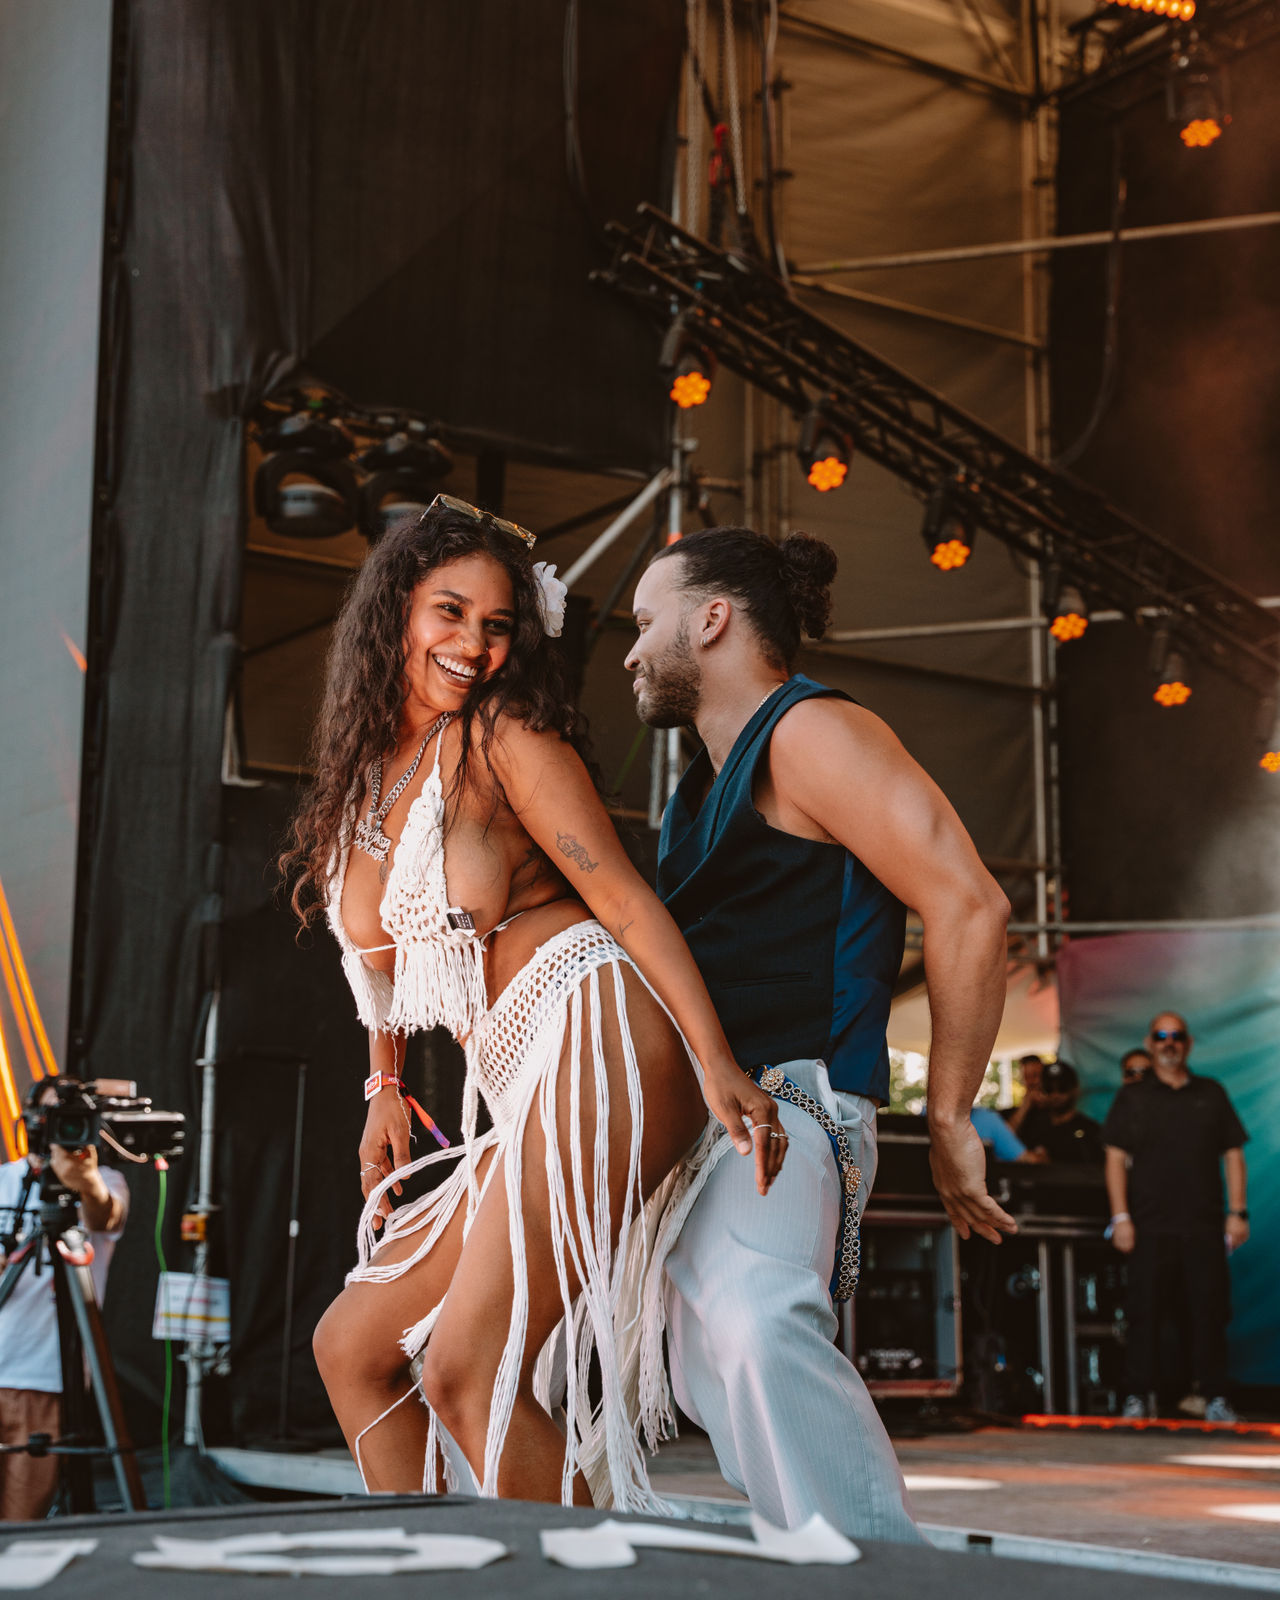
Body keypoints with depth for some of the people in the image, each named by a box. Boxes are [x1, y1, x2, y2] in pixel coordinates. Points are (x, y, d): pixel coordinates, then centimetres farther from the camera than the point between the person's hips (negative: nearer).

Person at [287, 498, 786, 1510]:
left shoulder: (505, 738, -3)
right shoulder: (363, 778, 18)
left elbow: (626, 898, -11)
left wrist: (719, 1066, -20)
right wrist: (385, 1090, 30)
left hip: (598, 1046, -9)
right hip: (526, 1101, 9)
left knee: (468, 1370, -18)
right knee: (352, 1344, 11)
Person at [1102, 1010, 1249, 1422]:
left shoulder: (1211, 1094, 13)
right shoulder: (1131, 1098, 9)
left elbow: (1233, 1155, 11)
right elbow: (1115, 1159, 3)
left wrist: (1238, 1212, 2)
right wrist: (1120, 1216, -6)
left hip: (1204, 1226, 1)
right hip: (1149, 1227, -1)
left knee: (1209, 1311, -1)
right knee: (1143, 1312, 0)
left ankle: (1216, 1399, 6)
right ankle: (1137, 1396, 7)